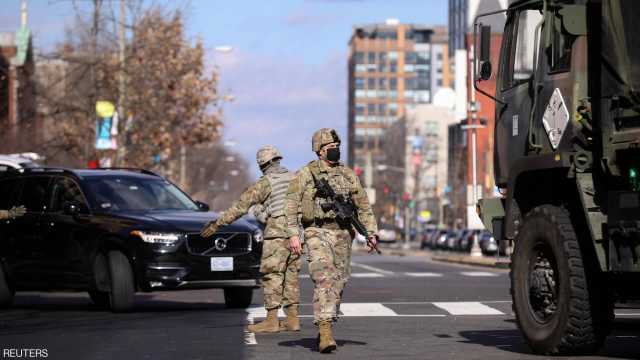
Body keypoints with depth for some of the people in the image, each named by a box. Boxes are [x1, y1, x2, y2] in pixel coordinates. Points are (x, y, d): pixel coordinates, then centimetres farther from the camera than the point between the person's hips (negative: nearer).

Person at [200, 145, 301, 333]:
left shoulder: (265, 183, -7)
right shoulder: (295, 178, 11)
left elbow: (240, 206, -9)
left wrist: (217, 223, -6)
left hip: (276, 233, -7)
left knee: (272, 276, -3)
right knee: (290, 275, 11)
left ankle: (271, 320, -5)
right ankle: (292, 319, 11)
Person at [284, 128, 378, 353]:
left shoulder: (348, 175, 13)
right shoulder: (305, 174, 1)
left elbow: (363, 206, 15)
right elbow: (291, 206, -3)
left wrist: (371, 232, 5)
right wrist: (293, 234, -13)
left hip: (343, 235, 5)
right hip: (317, 233, -5)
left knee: (338, 284, 7)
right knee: (324, 280, -18)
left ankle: (326, 327, 21)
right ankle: (325, 333, -23)